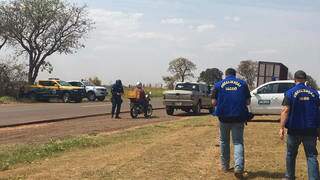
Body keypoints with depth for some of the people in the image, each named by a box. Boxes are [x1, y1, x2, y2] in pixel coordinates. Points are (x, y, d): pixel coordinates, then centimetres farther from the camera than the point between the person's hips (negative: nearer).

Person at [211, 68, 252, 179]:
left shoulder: (218, 85, 2)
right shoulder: (243, 84, 4)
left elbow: (214, 102, -2)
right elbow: (248, 102, 3)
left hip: (224, 117, 0)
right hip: (239, 117, 0)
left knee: (224, 141, 16)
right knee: (238, 142, 4)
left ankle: (225, 166, 25)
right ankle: (239, 167, -14)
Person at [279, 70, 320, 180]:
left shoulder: (290, 93, -5)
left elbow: (285, 111, -14)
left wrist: (282, 128, -15)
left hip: (294, 129, -2)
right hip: (310, 130, 2)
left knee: (291, 154, 15)